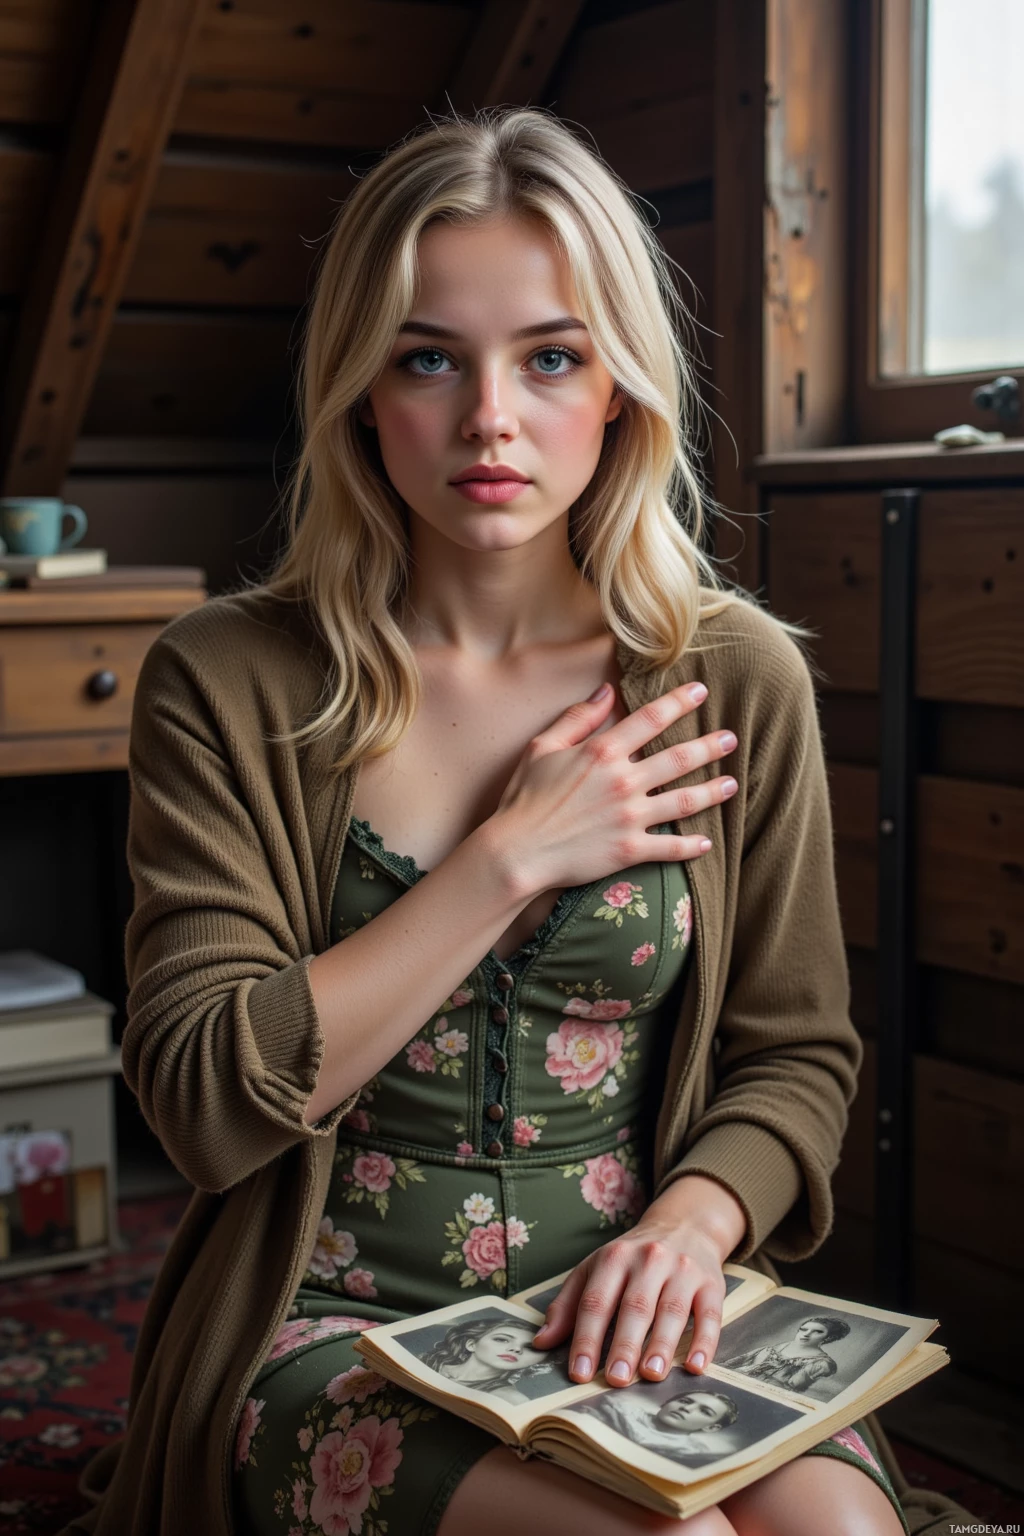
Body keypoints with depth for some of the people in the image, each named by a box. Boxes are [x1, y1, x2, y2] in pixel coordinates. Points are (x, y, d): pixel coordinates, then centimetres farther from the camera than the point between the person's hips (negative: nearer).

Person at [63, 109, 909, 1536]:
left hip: (636, 1320, 3)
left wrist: (693, 1219, -14)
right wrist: (515, 858, -14)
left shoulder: (737, 679, 1)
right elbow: (206, 1100, -11)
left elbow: (799, 1050, 8)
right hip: (333, 1332, -2)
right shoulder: (227, 684, -5)